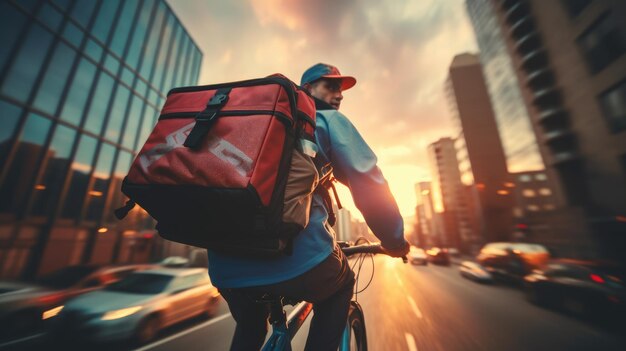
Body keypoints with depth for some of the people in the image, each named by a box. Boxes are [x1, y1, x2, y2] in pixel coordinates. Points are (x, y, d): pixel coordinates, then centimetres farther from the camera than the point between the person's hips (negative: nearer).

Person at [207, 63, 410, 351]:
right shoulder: (328, 120, 8)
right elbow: (367, 182, -2)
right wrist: (395, 240, 13)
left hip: (226, 267, 7)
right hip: (295, 257, -6)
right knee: (340, 285, 28)